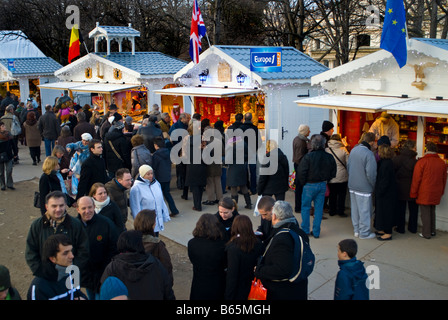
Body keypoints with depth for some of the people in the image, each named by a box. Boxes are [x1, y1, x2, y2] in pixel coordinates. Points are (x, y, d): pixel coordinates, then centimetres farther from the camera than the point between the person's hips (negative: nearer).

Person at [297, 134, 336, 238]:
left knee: (305, 207, 11)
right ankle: (316, 232, 15)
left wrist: (304, 182, 0)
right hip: (323, 185, 4)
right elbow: (333, 173, 5)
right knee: (319, 208, 11)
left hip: (310, 185, -4)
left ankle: (305, 230, 16)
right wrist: (325, 180, 15)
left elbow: (301, 172, -16)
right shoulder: (329, 157, -2)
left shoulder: (308, 157, -17)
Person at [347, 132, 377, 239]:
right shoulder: (369, 154, -21)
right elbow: (371, 174, -21)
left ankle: (357, 230, 30)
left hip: (352, 186, 8)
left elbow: (348, 167, 13)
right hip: (364, 188, -8)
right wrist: (374, 186, -6)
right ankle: (364, 233, 14)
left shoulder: (353, 150, 4)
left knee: (355, 209, 17)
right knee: (364, 210, 4)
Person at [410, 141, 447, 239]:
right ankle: (432, 231, 27)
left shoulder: (422, 162, -13)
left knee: (425, 213, 2)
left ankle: (426, 233, 7)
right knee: (432, 211, 19)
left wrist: (413, 193, -2)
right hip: (436, 193, 6)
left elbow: (416, 179, -10)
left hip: (424, 193, -5)